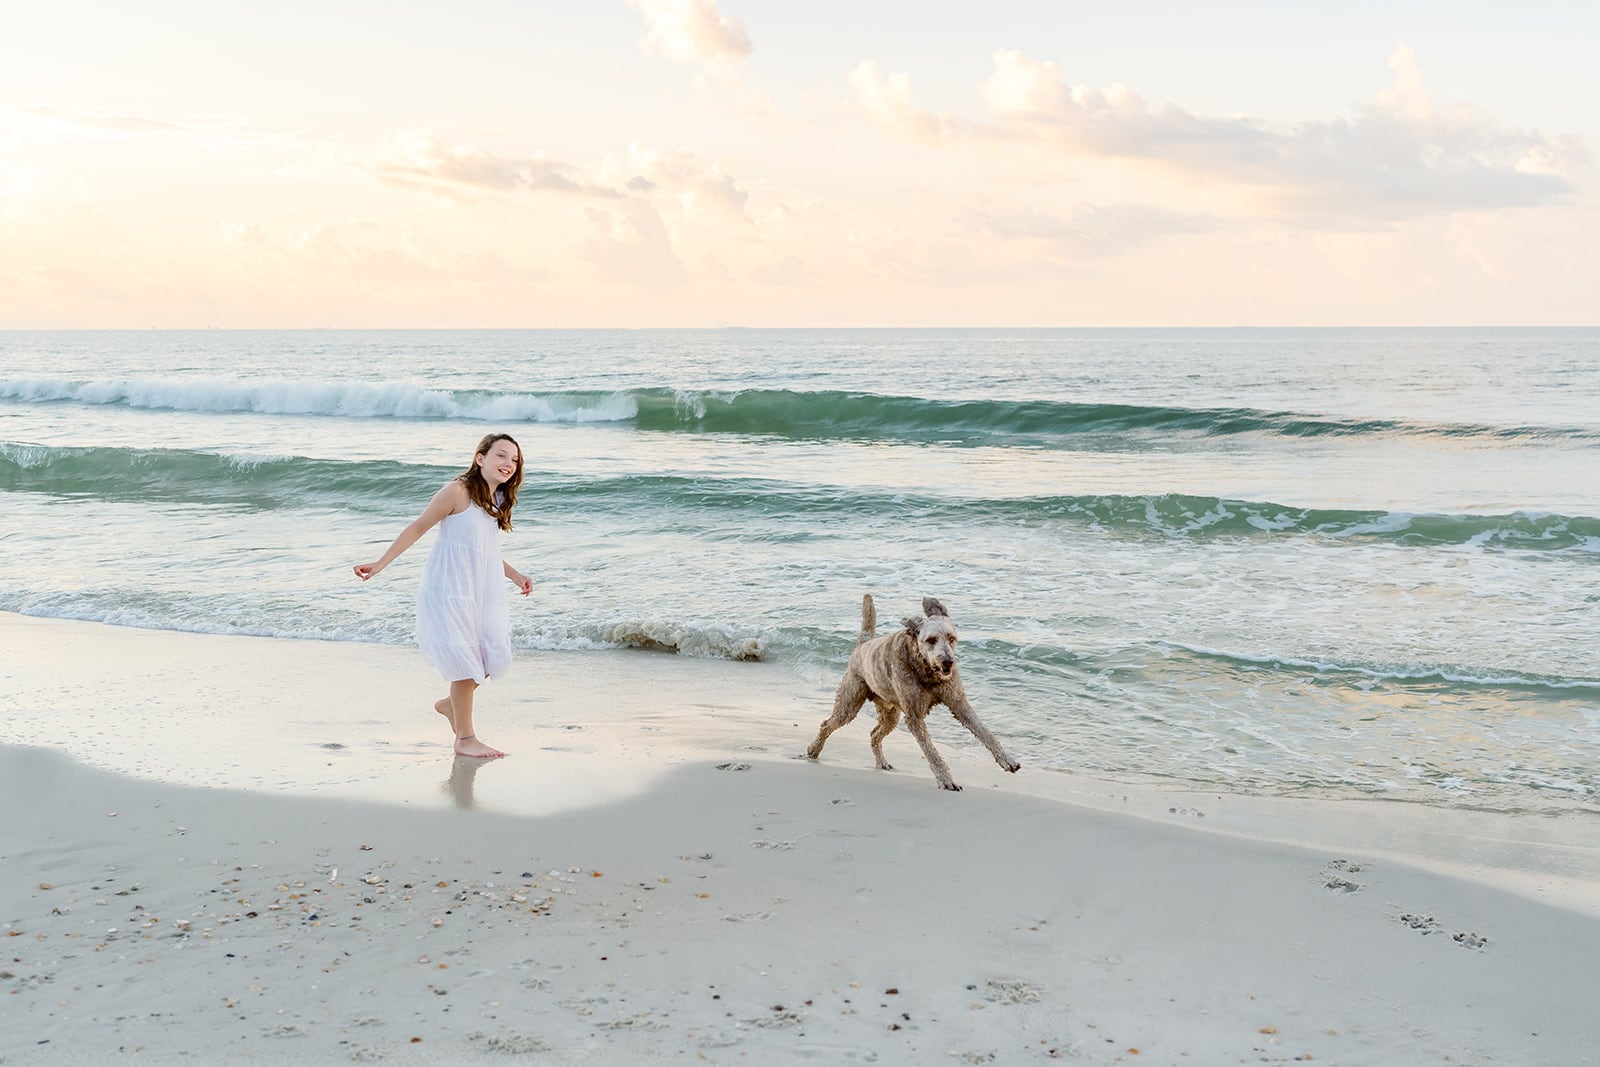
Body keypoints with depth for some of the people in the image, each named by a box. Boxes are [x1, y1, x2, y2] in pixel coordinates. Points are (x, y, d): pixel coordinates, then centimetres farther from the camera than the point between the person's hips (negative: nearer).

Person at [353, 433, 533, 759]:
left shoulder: (498, 501, 13)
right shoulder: (458, 491, -11)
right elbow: (417, 528, -7)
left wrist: (516, 575, 16)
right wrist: (380, 563, -9)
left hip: (484, 592, 8)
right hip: (450, 590, -8)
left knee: (494, 658, 3)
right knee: (466, 662, -6)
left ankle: (450, 704, 29)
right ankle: (464, 738, 6)